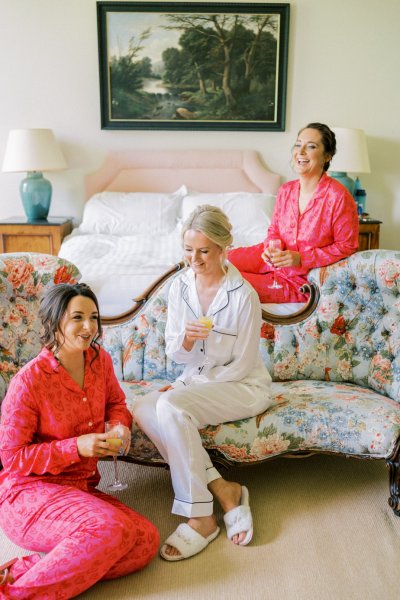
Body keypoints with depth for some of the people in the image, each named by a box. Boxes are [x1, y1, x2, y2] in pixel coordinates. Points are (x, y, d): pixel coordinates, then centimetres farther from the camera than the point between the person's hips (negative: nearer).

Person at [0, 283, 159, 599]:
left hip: (82, 488, 7)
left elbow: (115, 402, 22)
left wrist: (122, 426, -3)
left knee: (146, 541, -18)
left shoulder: (100, 360, 2)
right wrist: (76, 447, -21)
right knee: (111, 529, -33)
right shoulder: (29, 381, -15)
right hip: (28, 492, -7)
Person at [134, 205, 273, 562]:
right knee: (143, 409, -23)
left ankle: (200, 518, -18)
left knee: (171, 407, -31)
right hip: (194, 381, 6)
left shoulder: (243, 296, -17)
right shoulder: (180, 287, -1)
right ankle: (222, 490, -15)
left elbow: (241, 365, -13)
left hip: (243, 386, -6)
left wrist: (186, 386, -13)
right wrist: (187, 338, -22)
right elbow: (174, 354, 2)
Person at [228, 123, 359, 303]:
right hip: (273, 261, 6)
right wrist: (272, 248, -13)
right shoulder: (286, 190, 0)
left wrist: (301, 259, -22)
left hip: (304, 279, -6)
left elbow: (346, 246, -15)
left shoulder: (338, 196, -19)